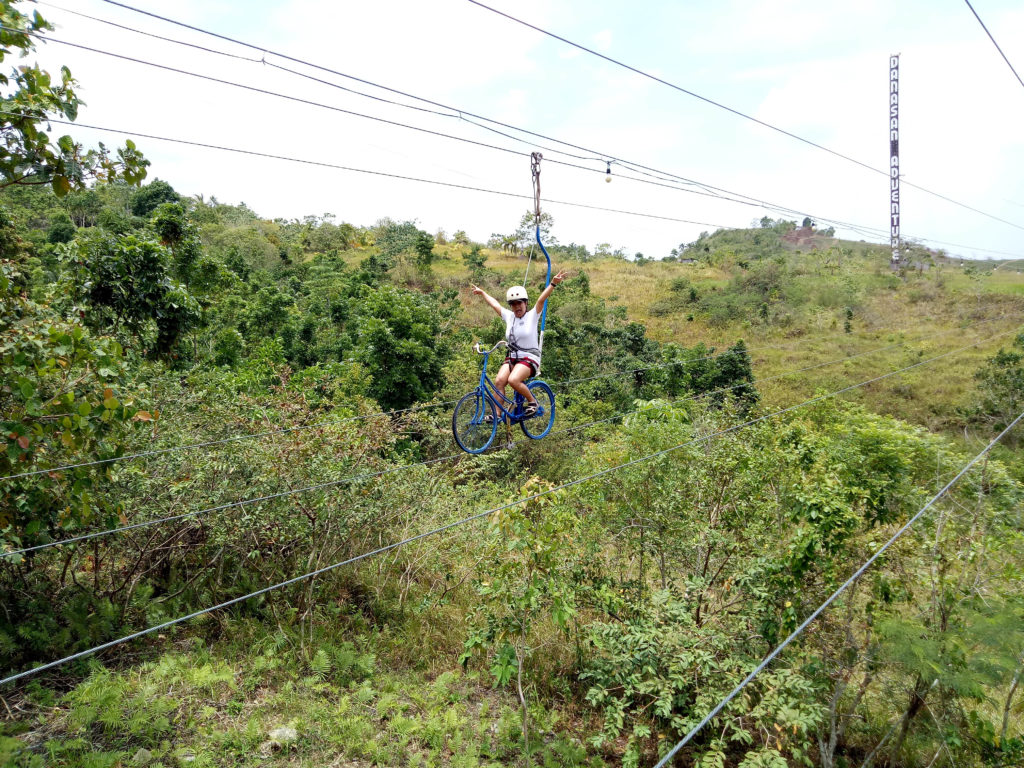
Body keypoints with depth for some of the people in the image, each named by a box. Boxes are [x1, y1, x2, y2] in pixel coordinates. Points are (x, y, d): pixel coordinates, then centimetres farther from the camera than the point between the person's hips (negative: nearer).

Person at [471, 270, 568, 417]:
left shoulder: (532, 315, -1)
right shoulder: (509, 316, 11)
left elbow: (541, 299, -16)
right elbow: (494, 304, 25)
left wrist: (553, 284, -29)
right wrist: (482, 292, 38)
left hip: (530, 357, -5)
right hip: (512, 357, 5)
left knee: (513, 380, -29)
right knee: (499, 380, -18)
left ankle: (532, 401, -6)